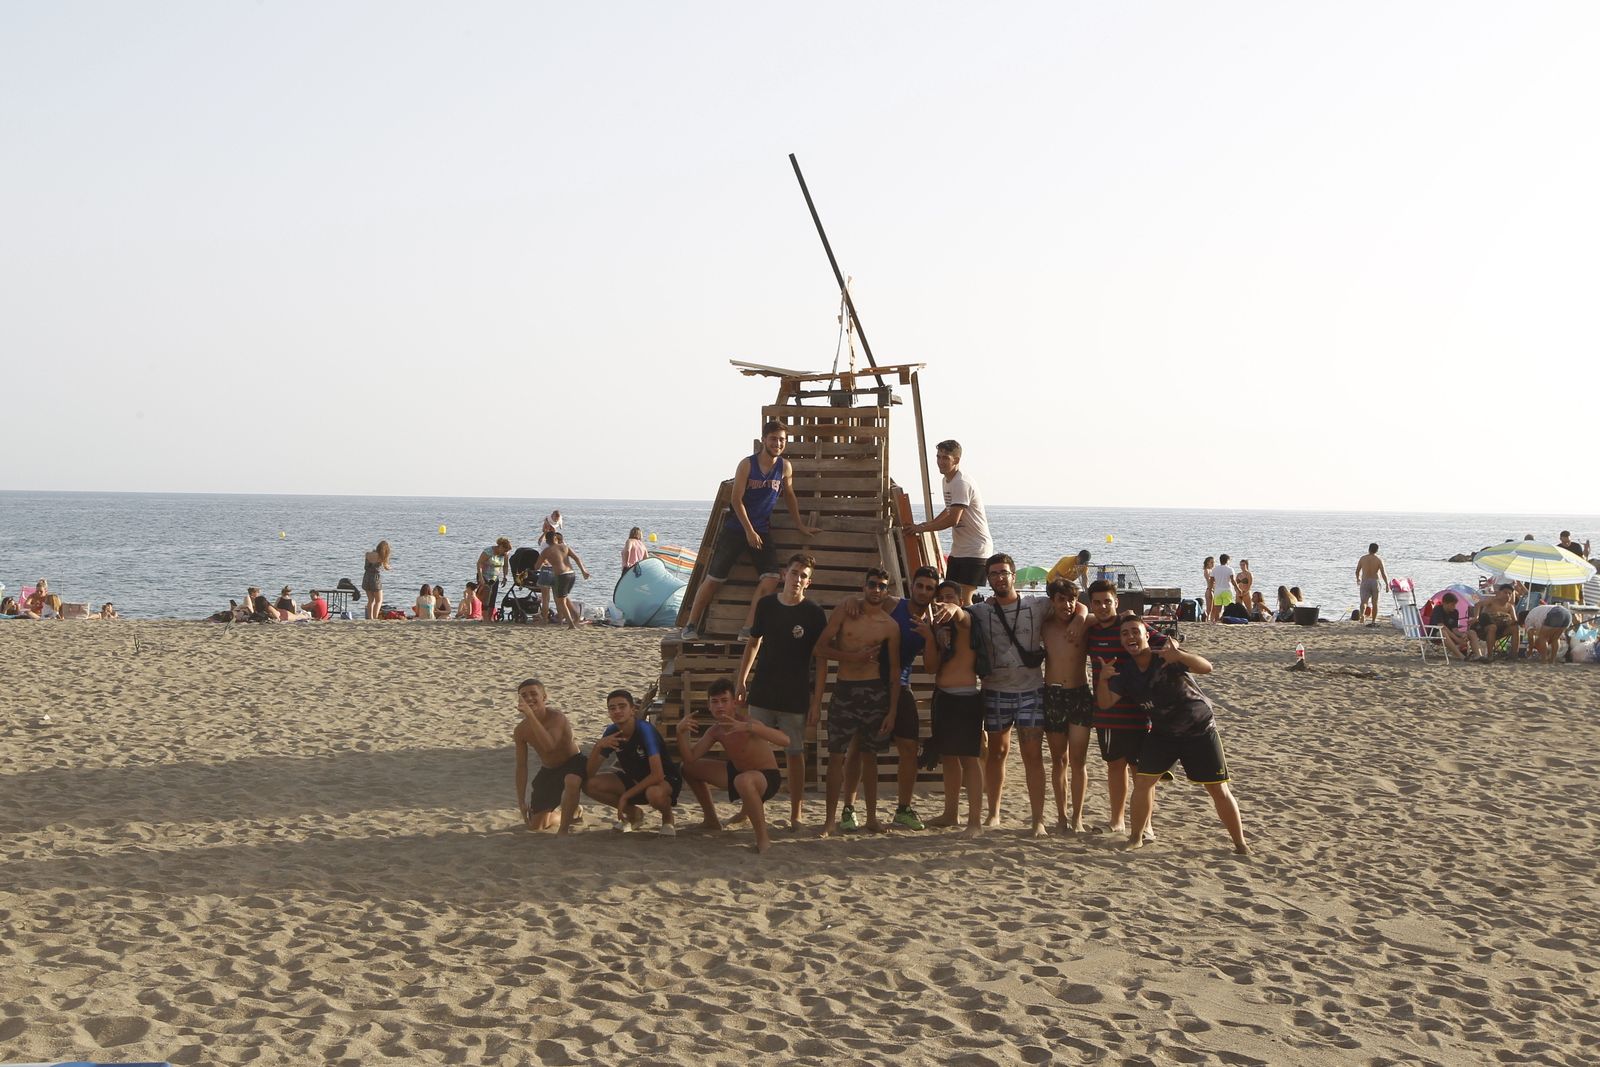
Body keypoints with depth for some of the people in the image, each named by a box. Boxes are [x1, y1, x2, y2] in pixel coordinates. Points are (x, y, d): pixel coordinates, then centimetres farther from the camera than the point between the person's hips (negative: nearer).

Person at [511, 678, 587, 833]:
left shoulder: (556, 717, -28)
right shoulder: (521, 730, -11)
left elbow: (549, 746, -48)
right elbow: (521, 767, -2)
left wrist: (530, 715, -54)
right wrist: (521, 801, -4)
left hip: (572, 763, -6)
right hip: (548, 771, 6)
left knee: (572, 781, -44)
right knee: (535, 826, 6)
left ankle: (563, 830, -26)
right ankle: (571, 812, 35)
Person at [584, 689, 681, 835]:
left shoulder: (645, 730, -27)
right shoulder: (611, 732, -10)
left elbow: (657, 775, -34)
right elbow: (589, 775, -12)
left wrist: (626, 795, -27)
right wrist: (598, 746, -29)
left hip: (666, 779, -6)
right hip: (634, 779, 6)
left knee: (654, 794, -42)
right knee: (590, 785, -14)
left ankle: (667, 818, -4)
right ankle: (633, 813, 10)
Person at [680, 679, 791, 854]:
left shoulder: (746, 723, -26)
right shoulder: (715, 731, -3)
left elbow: (785, 740, -40)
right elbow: (690, 758, -1)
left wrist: (748, 727, -51)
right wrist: (682, 733, -19)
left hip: (767, 778, -8)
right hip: (738, 772, 8)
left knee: (743, 781, -44)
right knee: (689, 768, 11)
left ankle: (763, 837, -27)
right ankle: (711, 820, 28)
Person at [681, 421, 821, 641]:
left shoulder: (785, 467, 2)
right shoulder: (747, 464, -10)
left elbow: (789, 497, 17)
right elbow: (737, 500, -11)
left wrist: (800, 526, 20)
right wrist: (749, 531, -16)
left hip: (762, 531, 4)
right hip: (736, 528, -4)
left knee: (771, 578, -15)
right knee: (713, 578, -2)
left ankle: (747, 629, -11)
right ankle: (691, 625, 9)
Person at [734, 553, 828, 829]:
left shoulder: (814, 613, -6)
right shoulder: (766, 605, 3)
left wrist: (816, 702, -8)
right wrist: (741, 681, 10)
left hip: (795, 698, -3)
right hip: (762, 692, 3)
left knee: (794, 754, 4)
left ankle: (796, 814, 13)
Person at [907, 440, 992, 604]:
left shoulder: (961, 483, -20)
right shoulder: (948, 480, 12)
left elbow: (953, 519, -25)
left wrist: (922, 528, -16)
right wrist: (928, 523, 16)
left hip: (975, 550, -10)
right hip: (958, 550, 10)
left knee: (963, 598, -16)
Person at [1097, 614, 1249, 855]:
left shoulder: (1166, 657, -21)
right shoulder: (1124, 670, -5)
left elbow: (1206, 667, -34)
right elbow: (1106, 702, -9)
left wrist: (1179, 656, -53)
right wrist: (1102, 680, -29)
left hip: (1200, 729, -4)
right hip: (1163, 733, 4)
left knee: (1219, 790, -2)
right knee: (1142, 780, -8)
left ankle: (1241, 844, 10)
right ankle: (1137, 836, 9)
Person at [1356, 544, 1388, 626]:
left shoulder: (1362, 558, 1)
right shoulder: (1379, 559, -6)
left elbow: (1357, 571, 10)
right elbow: (1383, 573, -10)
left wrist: (1358, 579, 30)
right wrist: (1387, 584, -2)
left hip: (1365, 582, 0)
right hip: (1375, 582, 0)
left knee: (1364, 601, -3)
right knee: (1374, 603, 12)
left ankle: (1362, 614, -33)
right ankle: (1373, 621, 17)